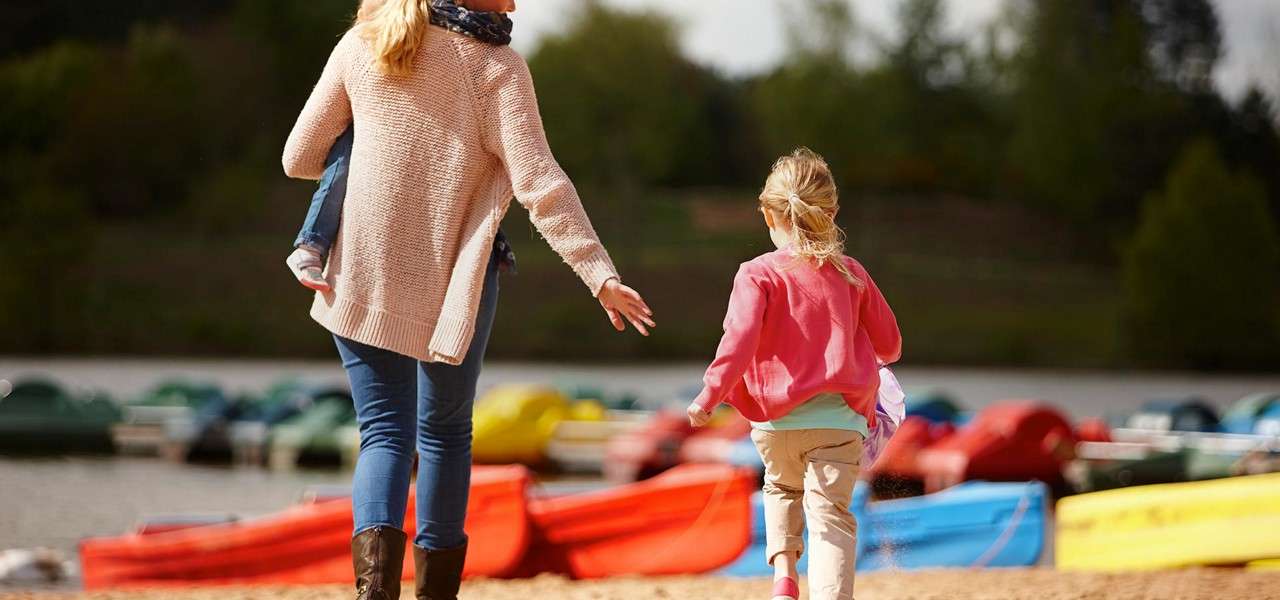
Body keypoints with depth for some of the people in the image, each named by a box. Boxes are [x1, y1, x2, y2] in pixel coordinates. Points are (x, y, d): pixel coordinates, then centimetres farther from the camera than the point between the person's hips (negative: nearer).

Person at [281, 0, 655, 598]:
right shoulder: (495, 65, -7)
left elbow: (300, 158, 7)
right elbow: (539, 183, -16)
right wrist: (599, 273, -17)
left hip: (363, 276, 2)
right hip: (452, 280, -2)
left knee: (385, 431, 5)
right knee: (444, 431, 17)